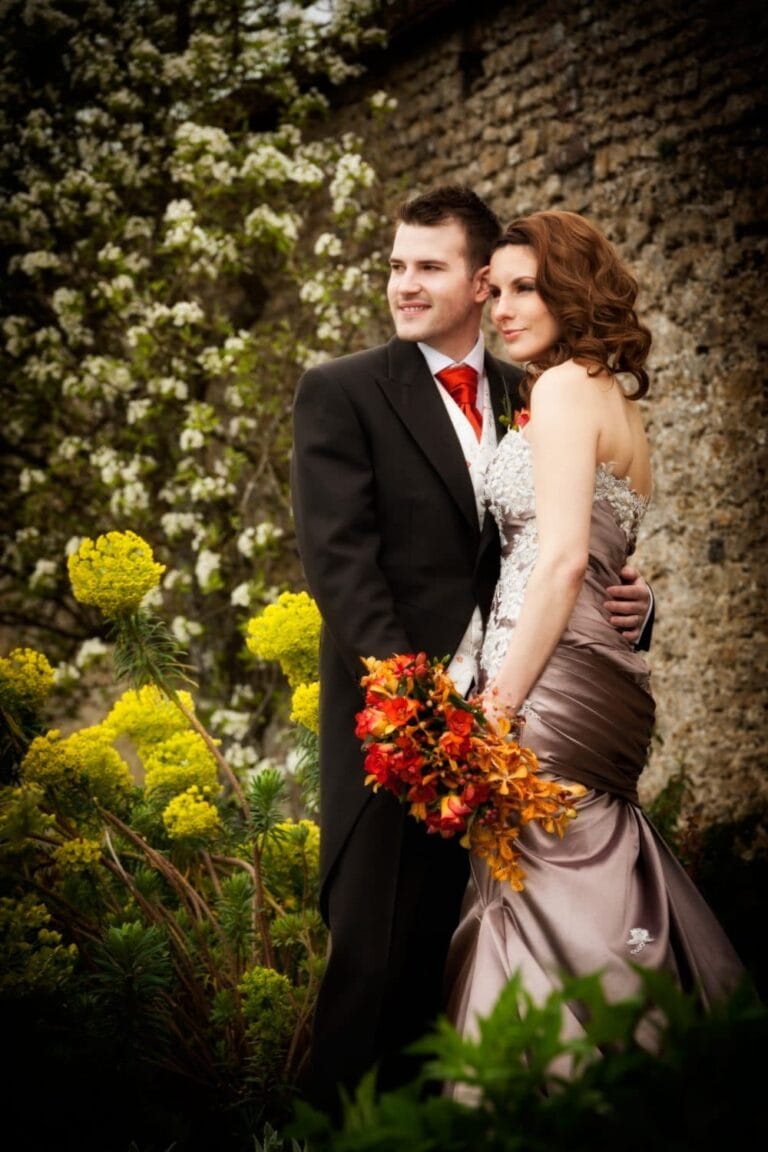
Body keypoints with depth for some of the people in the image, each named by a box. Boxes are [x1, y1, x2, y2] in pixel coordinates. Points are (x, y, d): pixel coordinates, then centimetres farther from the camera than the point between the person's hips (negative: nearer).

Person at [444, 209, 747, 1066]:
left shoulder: (565, 386, -8)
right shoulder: (615, 394, 21)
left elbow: (562, 559, -17)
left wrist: (501, 701, -16)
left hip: (557, 681, -10)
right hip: (606, 686, 10)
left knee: (545, 893, -8)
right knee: (597, 892, 11)